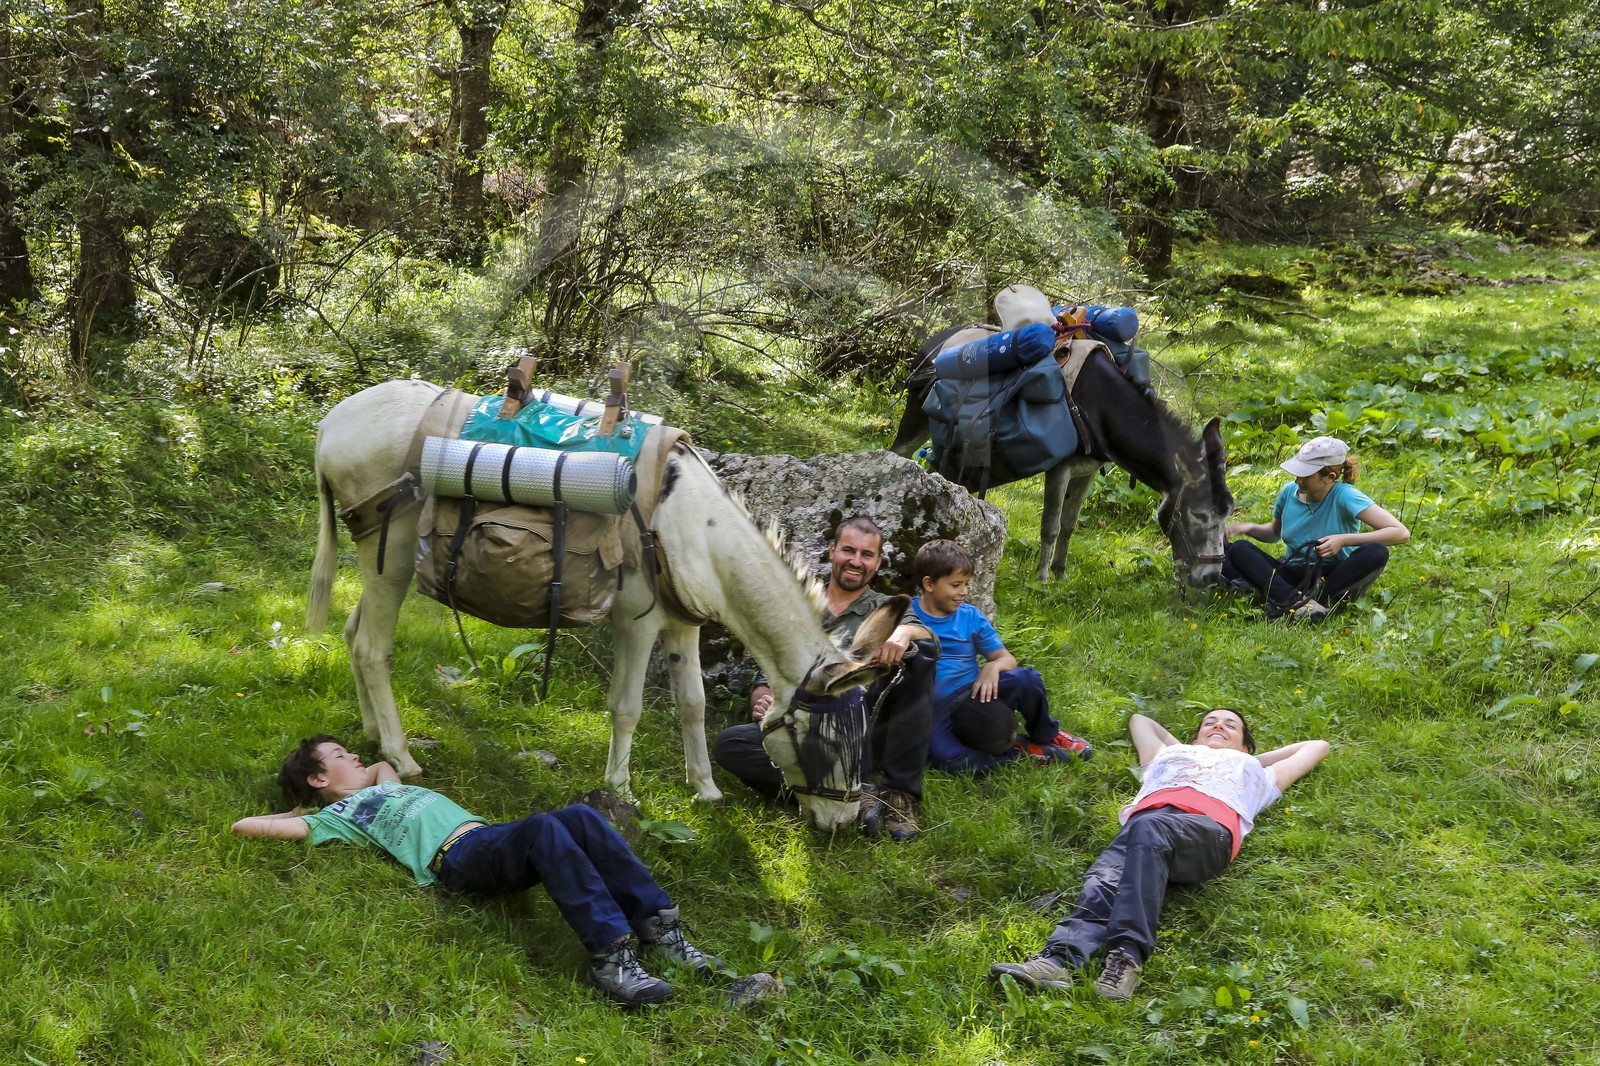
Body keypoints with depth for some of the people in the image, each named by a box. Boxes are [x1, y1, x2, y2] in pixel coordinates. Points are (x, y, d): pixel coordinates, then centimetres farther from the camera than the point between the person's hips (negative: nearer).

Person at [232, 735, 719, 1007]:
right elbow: (244, 825, 11)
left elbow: (388, 759, 61)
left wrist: (364, 772, 46)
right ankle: (610, 955, -45)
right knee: (544, 827, -36)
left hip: (494, 841, 7)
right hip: (458, 858, -7)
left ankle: (656, 924, -26)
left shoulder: (385, 786, 38)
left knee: (580, 816, -23)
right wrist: (301, 810, 25)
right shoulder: (335, 816, 16)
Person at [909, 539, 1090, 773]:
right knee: (946, 758, -37)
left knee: (1026, 679, -24)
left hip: (974, 694, 3)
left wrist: (993, 666, -16)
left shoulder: (970, 617, 6)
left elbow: (1007, 658, 6)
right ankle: (1018, 752, -17)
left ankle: (1046, 736, 6)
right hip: (935, 708, -3)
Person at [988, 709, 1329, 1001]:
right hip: (1145, 820, 3)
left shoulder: (1254, 772, 45)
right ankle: (1060, 960, -57)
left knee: (1148, 830, -39)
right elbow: (1139, 720, 64)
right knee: (1103, 886, -31)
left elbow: (1316, 747, 57)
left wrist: (1255, 760, 56)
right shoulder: (1169, 756, 47)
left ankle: (1128, 956, -53)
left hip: (1208, 829, -2)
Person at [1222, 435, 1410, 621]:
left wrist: (1344, 540, -27)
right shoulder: (1289, 492, -1)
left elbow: (1401, 533, -22)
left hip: (1334, 578, -4)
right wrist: (1249, 528, -1)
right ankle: (1293, 600, -42)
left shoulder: (1344, 496, -15)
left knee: (1377, 552, -33)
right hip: (1292, 575, 4)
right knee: (1238, 549, -18)